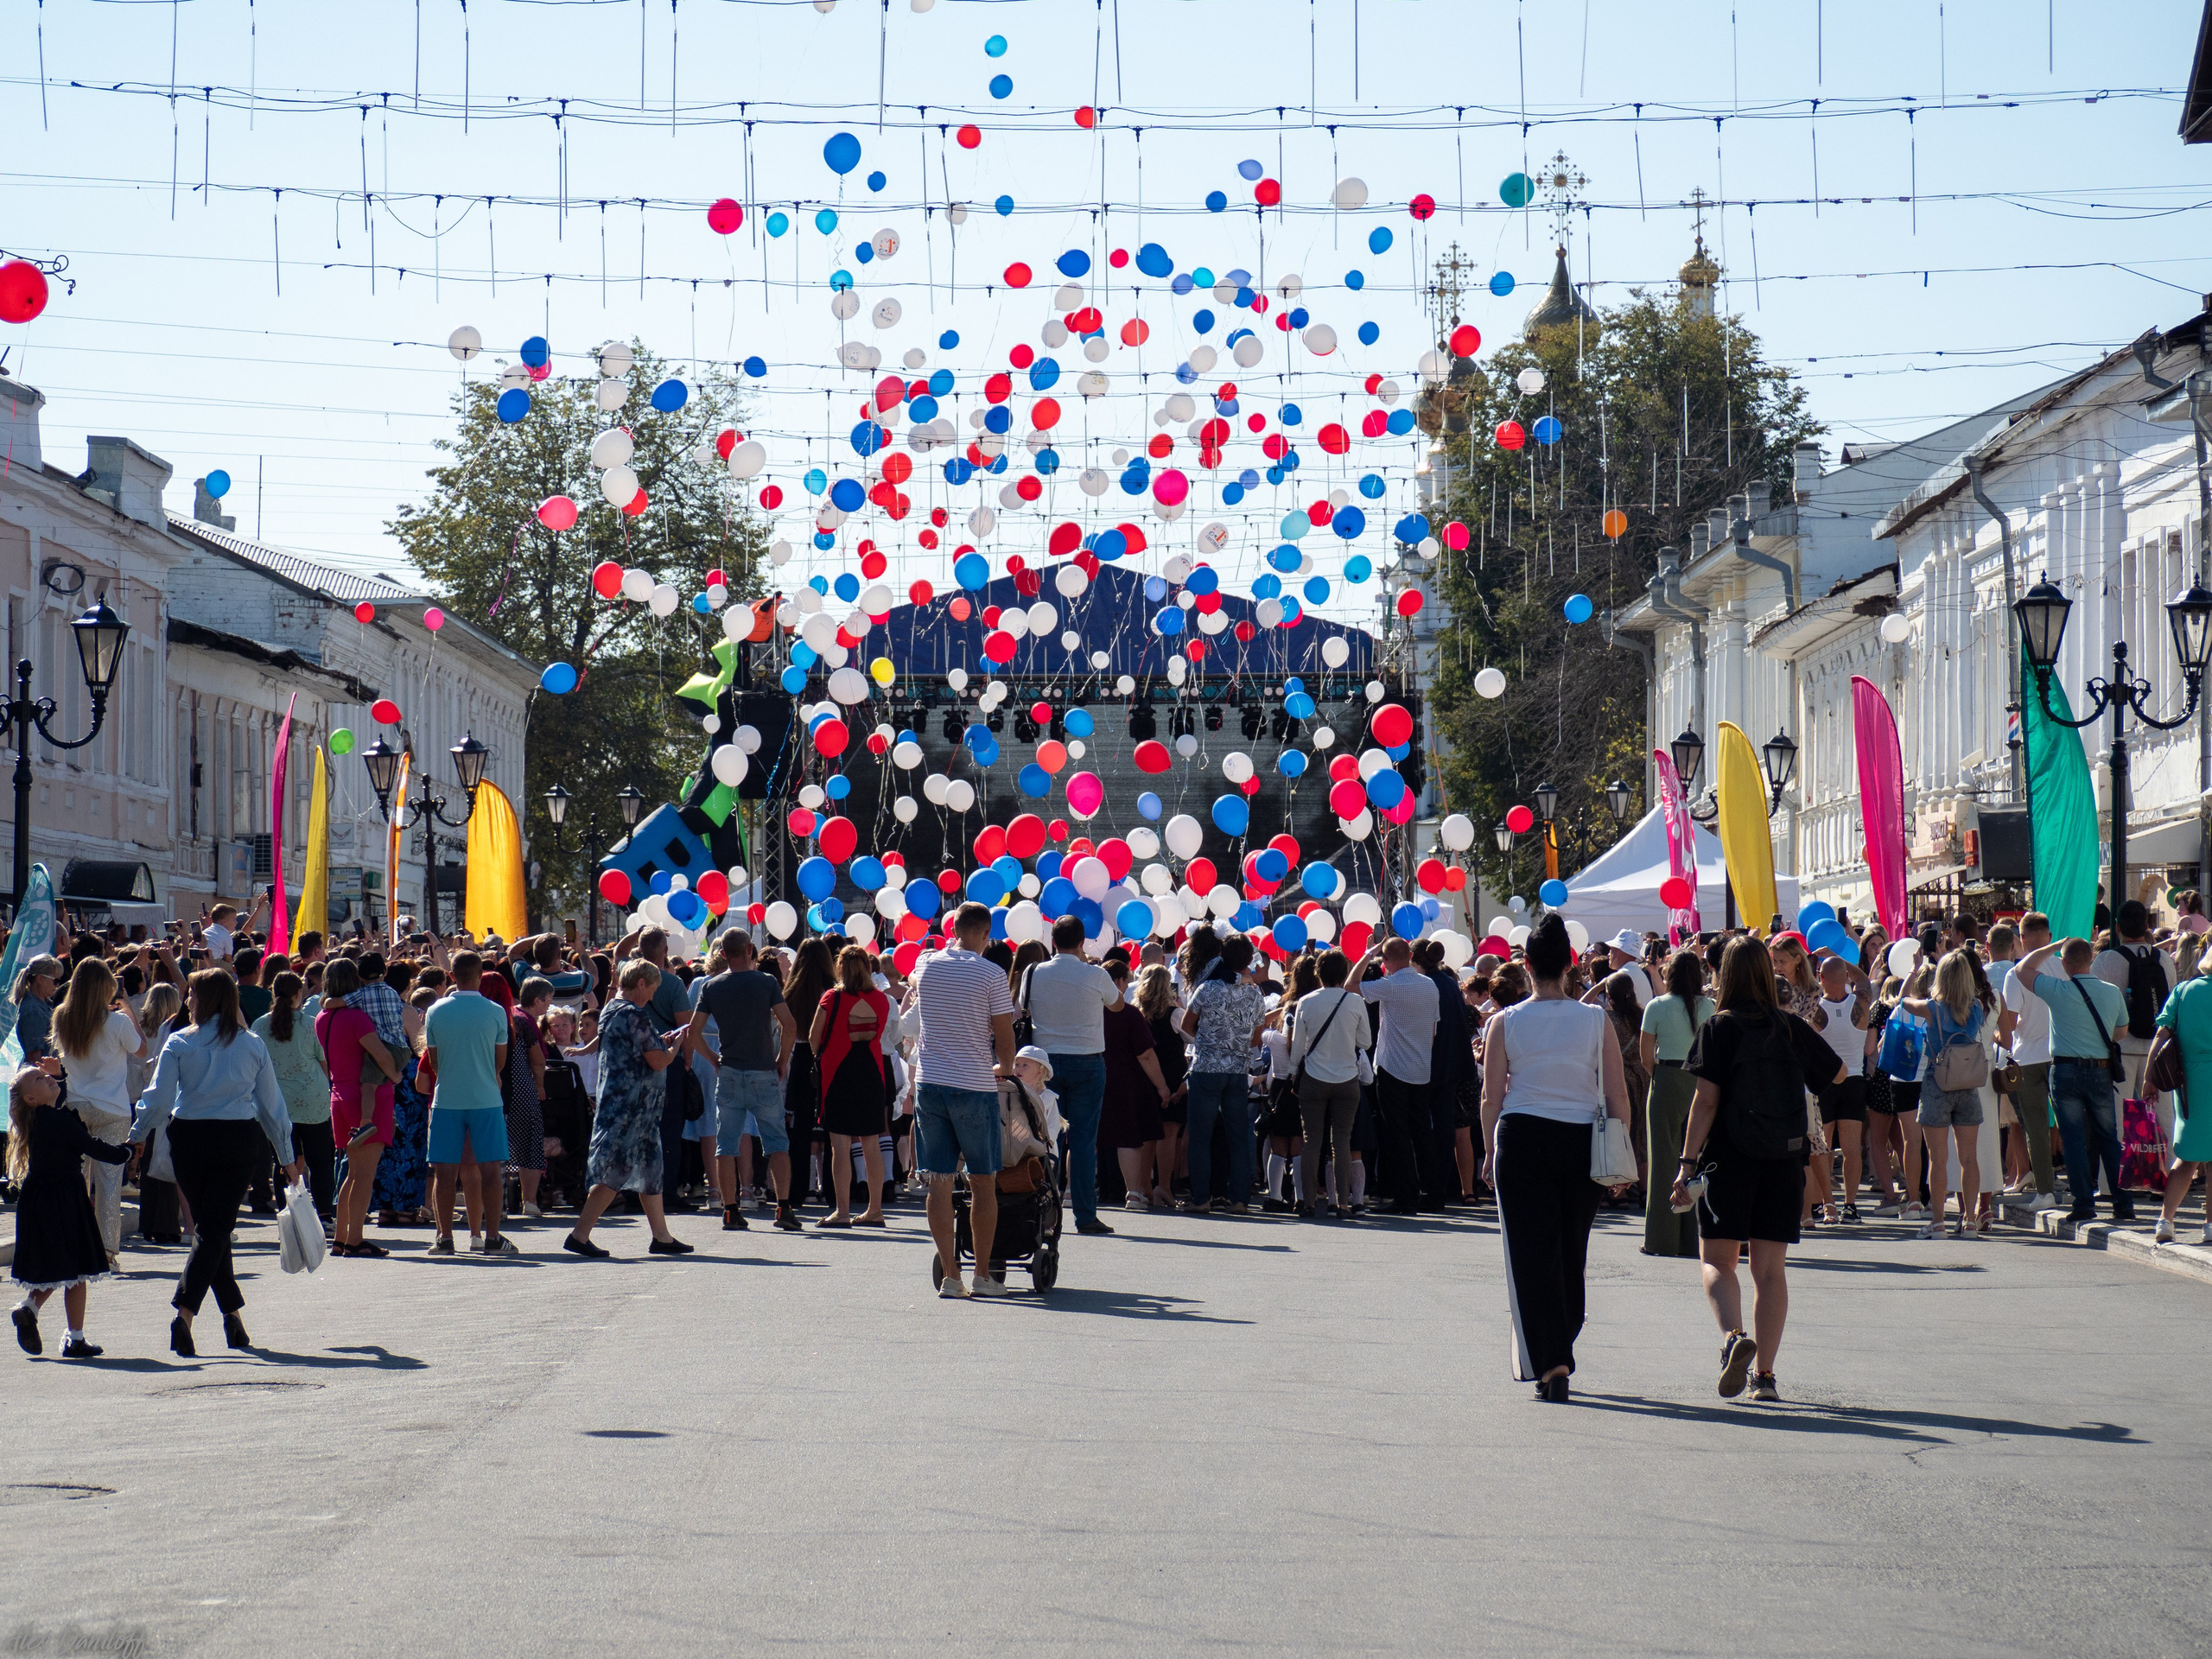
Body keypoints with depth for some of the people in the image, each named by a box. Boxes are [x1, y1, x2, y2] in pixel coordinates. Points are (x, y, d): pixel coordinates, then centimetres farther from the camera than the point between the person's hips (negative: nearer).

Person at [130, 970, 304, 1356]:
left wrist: (137, 1135, 8)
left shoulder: (180, 1043, -2)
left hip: (190, 1138, 0)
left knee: (209, 1226, 14)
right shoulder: (252, 1046, 3)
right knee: (216, 1228, -2)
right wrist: (287, 1156, 16)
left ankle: (233, 1314, 16)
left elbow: (158, 1097, -6)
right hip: (240, 1140, 0)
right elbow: (272, 1104, 8)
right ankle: (185, 1312, -18)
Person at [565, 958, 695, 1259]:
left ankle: (662, 1237, 21)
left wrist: (661, 1042, 19)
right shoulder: (636, 1016, -16)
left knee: (651, 1169, 16)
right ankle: (580, 1236, -8)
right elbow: (658, 1062, -18)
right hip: (633, 1106, -10)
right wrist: (675, 1044, 0)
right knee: (615, 1173, -8)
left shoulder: (611, 1011, 13)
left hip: (613, 1100, 10)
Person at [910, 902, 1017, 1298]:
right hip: (974, 1087, -3)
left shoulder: (925, 966, 5)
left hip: (929, 1084, 3)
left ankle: (949, 1275, 1)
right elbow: (1004, 1039, -3)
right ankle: (983, 1275, 9)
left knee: (939, 1183, 3)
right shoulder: (991, 975, -7)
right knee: (983, 1182, 7)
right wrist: (1003, 1070, 18)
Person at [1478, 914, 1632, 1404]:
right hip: (1581, 1143, 2)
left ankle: (1549, 1363, -13)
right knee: (1571, 1255, 16)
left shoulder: (1505, 1022, -2)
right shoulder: (1595, 1020, 0)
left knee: (1533, 1254, 0)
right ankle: (1559, 1353, 28)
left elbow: (1492, 1097, 0)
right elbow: (1617, 1096, -1)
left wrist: (1491, 1152, 11)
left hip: (1522, 1141, -2)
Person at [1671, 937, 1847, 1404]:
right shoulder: (1792, 1028, 3)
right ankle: (1764, 1373, 5)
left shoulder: (1720, 1028, -7)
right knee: (1770, 1268, 7)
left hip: (1729, 1156, -3)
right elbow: (1838, 1073, 17)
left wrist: (1687, 1163, -9)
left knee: (1718, 1260, 5)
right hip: (1784, 1159, 3)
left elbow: (1706, 1101, -11)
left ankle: (1734, 1336, -22)